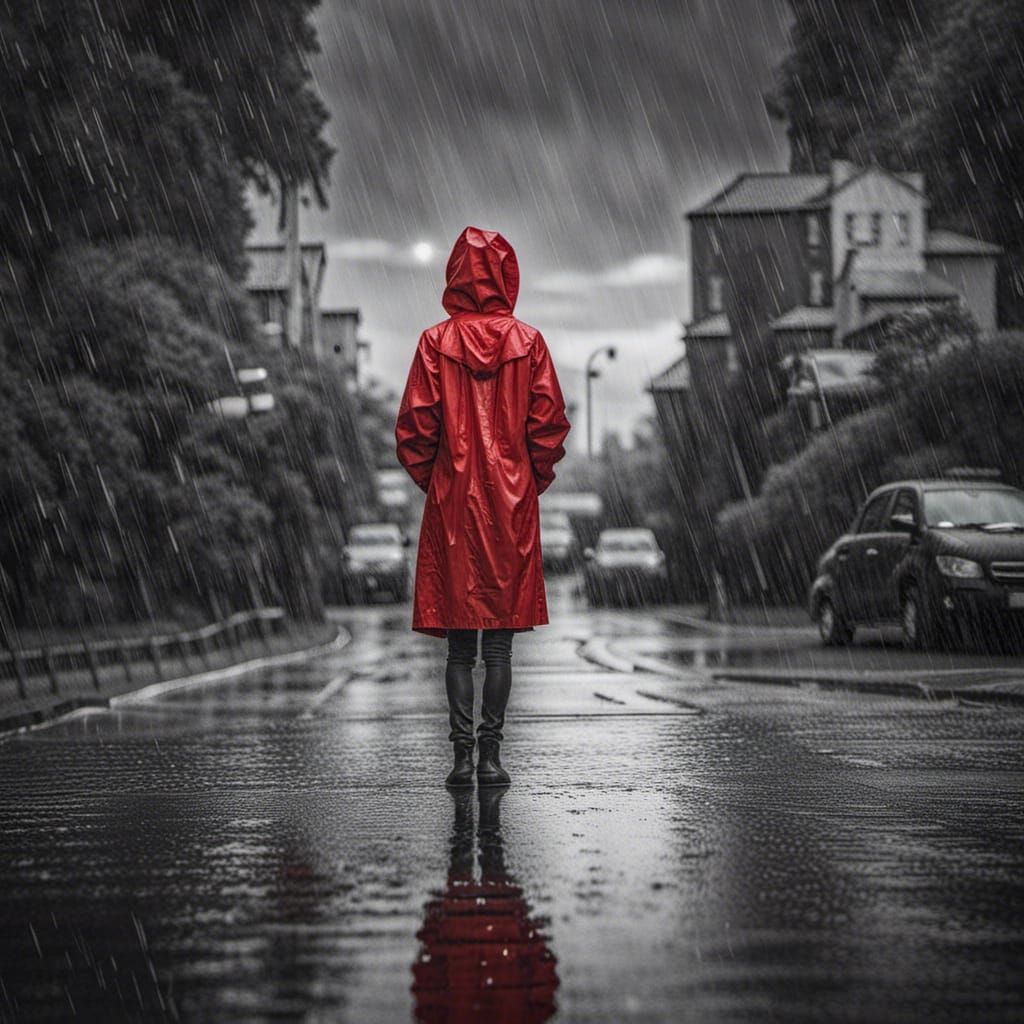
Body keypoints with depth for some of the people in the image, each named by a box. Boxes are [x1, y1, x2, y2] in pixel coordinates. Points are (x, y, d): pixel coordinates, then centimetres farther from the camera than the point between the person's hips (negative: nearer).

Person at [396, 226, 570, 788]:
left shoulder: (436, 343, -4)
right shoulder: (528, 342, -1)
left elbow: (415, 425, -4)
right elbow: (549, 422, -2)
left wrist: (427, 478, 9)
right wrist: (534, 479, 11)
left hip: (452, 502, 0)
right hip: (512, 505, 0)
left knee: (459, 646, 6)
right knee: (499, 643, 4)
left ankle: (462, 755, 2)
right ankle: (491, 754, 2)